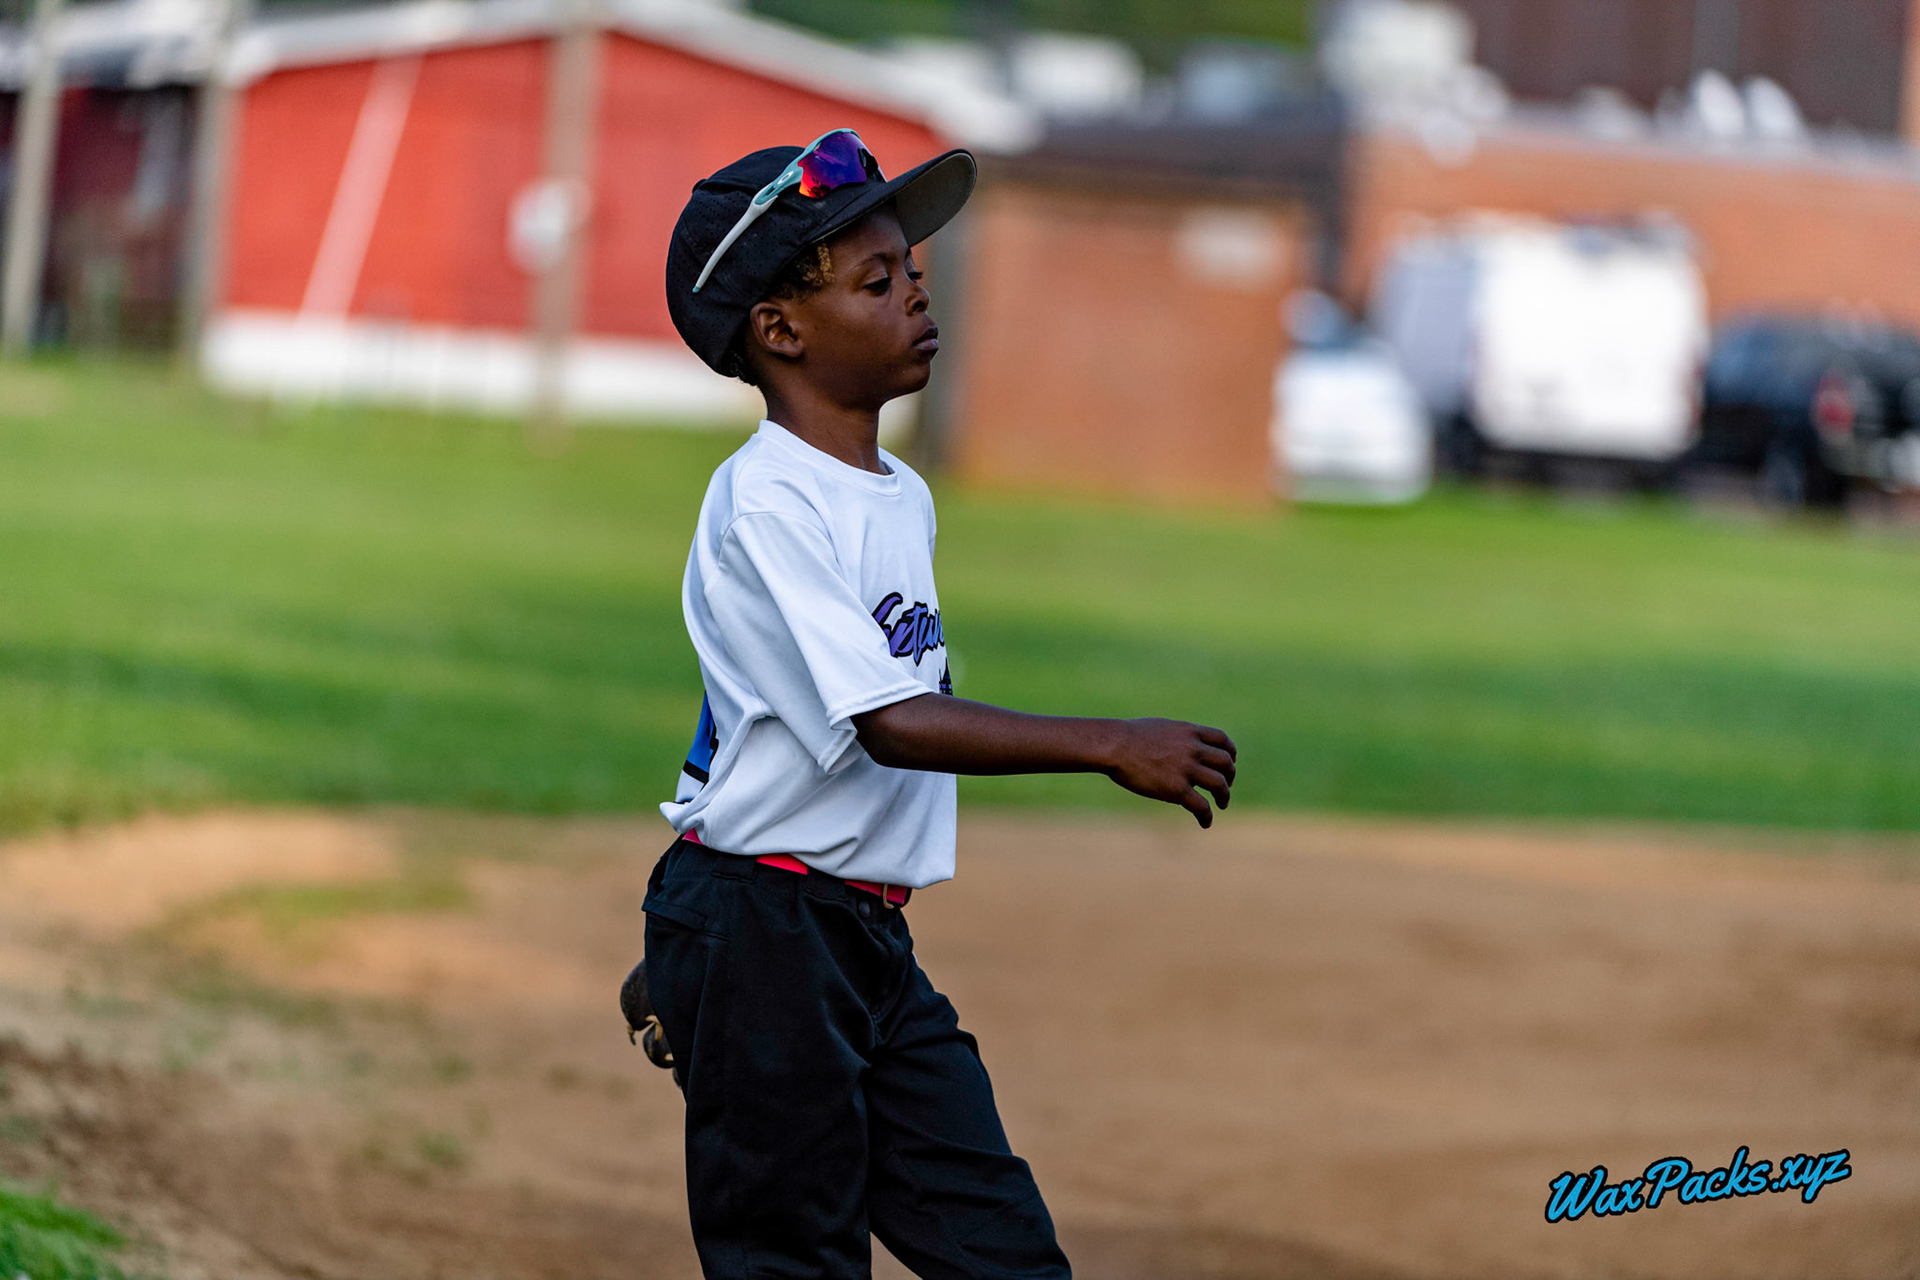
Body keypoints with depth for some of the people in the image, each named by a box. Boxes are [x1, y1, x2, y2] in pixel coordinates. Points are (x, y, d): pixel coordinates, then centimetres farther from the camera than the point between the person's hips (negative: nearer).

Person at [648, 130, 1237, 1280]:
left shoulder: (905, 497, 12)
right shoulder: (765, 505, -15)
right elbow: (891, 724, -24)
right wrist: (1111, 746, -27)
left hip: (875, 939, 8)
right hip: (764, 932, -8)